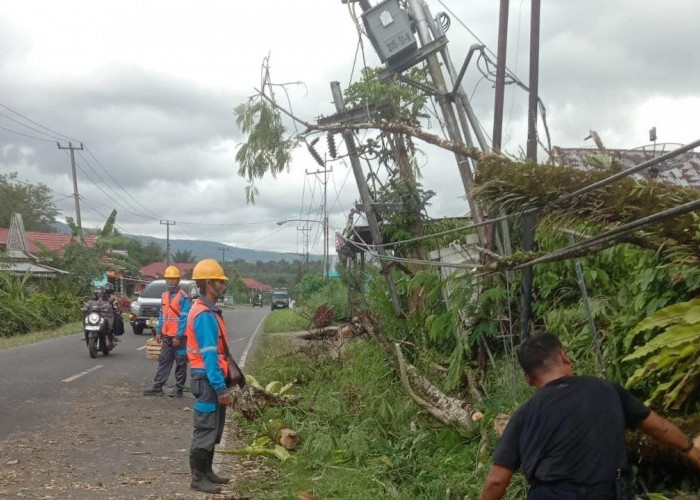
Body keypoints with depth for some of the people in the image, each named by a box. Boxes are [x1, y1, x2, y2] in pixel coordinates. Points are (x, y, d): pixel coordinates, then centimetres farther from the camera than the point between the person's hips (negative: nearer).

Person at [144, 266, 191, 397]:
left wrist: (178, 336, -18)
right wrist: (158, 331, 12)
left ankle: (179, 389, 9)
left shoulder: (183, 297, -12)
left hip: (178, 337, -7)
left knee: (180, 364, 3)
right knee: (163, 362, 9)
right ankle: (157, 387, 12)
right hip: (166, 336, 7)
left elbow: (184, 318, -15)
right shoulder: (165, 296, 12)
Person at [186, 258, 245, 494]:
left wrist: (231, 370, 18)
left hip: (214, 379, 10)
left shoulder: (210, 312, 13)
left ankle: (206, 472, 27)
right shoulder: (204, 315, -20)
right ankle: (198, 478, 7)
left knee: (214, 430, 17)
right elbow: (209, 355, -23)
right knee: (205, 431, -2)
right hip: (208, 380, -10)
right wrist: (221, 388, -24)